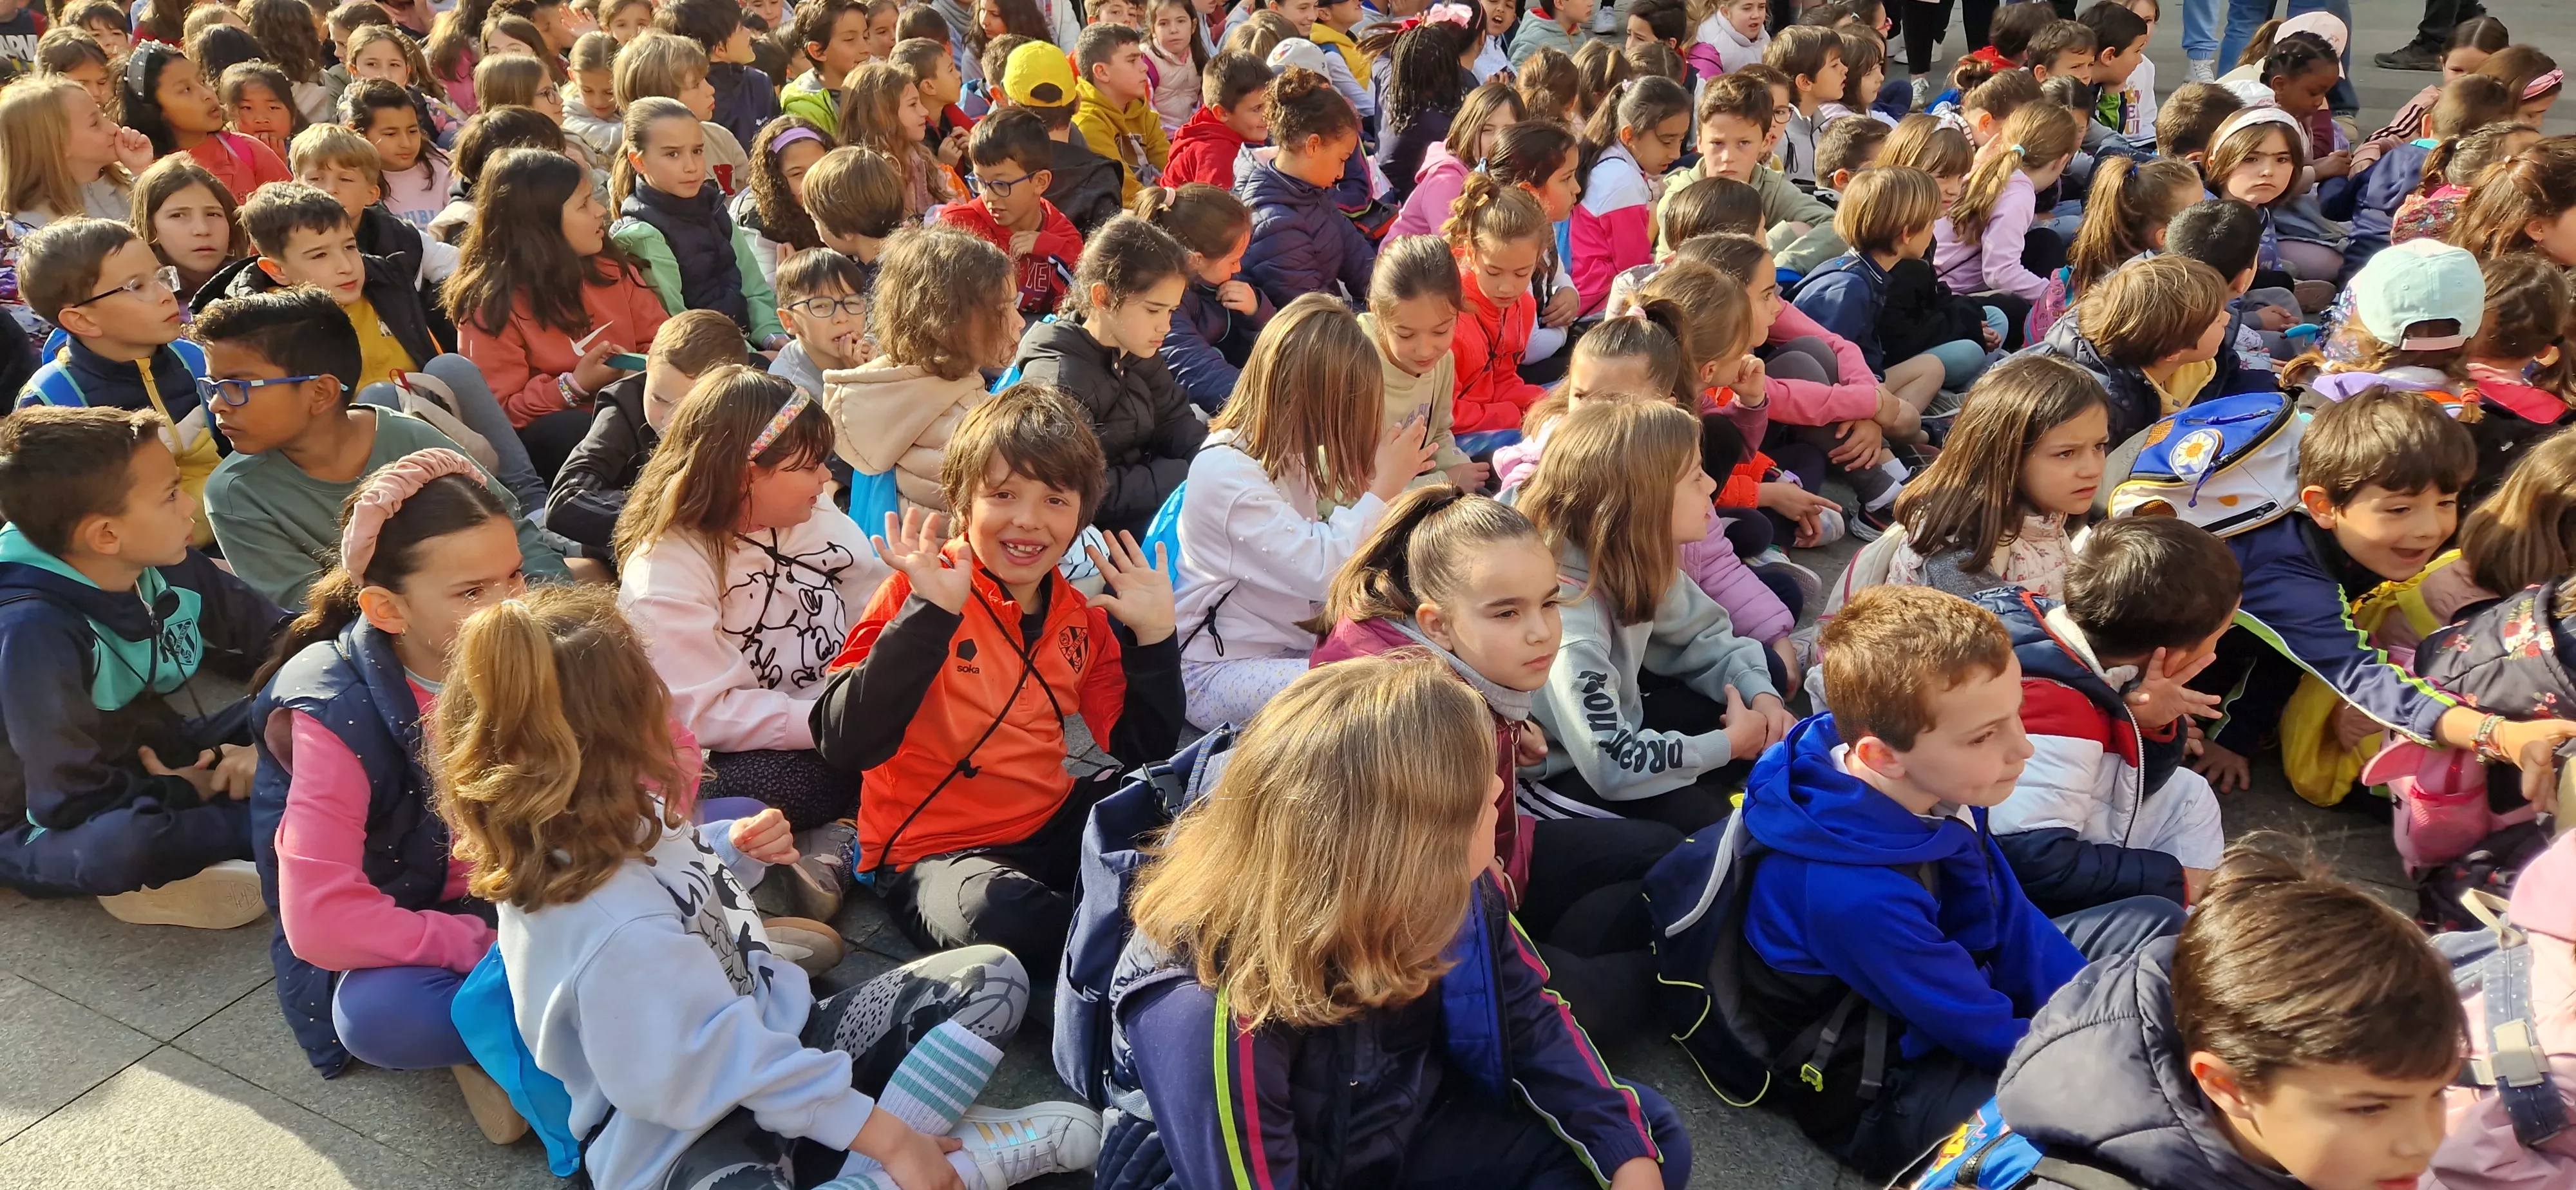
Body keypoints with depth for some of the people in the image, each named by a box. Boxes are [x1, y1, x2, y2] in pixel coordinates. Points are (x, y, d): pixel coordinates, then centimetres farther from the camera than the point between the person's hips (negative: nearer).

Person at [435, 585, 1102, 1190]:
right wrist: (884, 1133, -19)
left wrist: (734, 853, 1)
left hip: (776, 1033, 11)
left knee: (992, 979, 1)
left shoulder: (612, 826, -1)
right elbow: (731, 1064, -27)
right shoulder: (617, 933, -31)